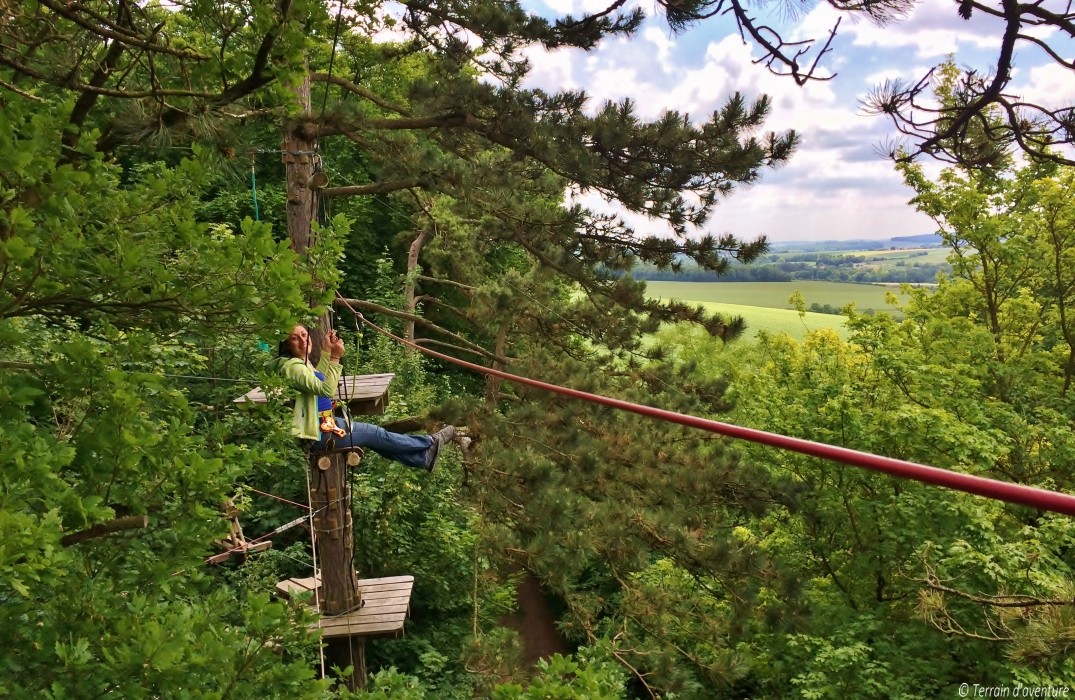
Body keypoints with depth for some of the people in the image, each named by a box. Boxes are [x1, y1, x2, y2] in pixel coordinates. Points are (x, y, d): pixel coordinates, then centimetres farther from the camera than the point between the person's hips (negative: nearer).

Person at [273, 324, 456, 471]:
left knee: (374, 436, 13)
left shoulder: (300, 361, 7)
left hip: (322, 422, 10)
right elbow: (326, 389, -32)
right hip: (318, 432, -10)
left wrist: (326, 351, 14)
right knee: (377, 435, 2)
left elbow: (318, 381, 24)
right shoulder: (292, 366, -25)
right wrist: (334, 358, -32)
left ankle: (423, 458, 21)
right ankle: (430, 443, 16)